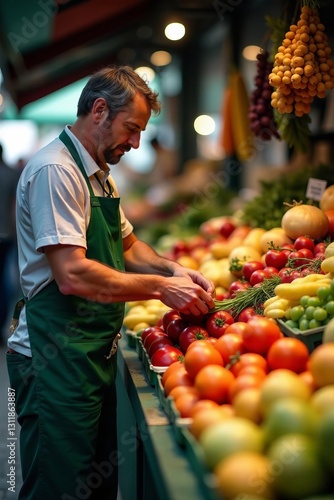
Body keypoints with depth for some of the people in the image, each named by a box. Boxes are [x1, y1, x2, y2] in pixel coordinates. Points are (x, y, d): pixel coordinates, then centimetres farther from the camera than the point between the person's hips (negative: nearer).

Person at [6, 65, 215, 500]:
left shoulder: (99, 174, 16)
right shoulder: (55, 170, -17)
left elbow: (126, 246, 22)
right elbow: (72, 276, -26)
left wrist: (174, 270, 4)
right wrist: (161, 288, -20)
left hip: (96, 353, 10)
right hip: (58, 361, -10)